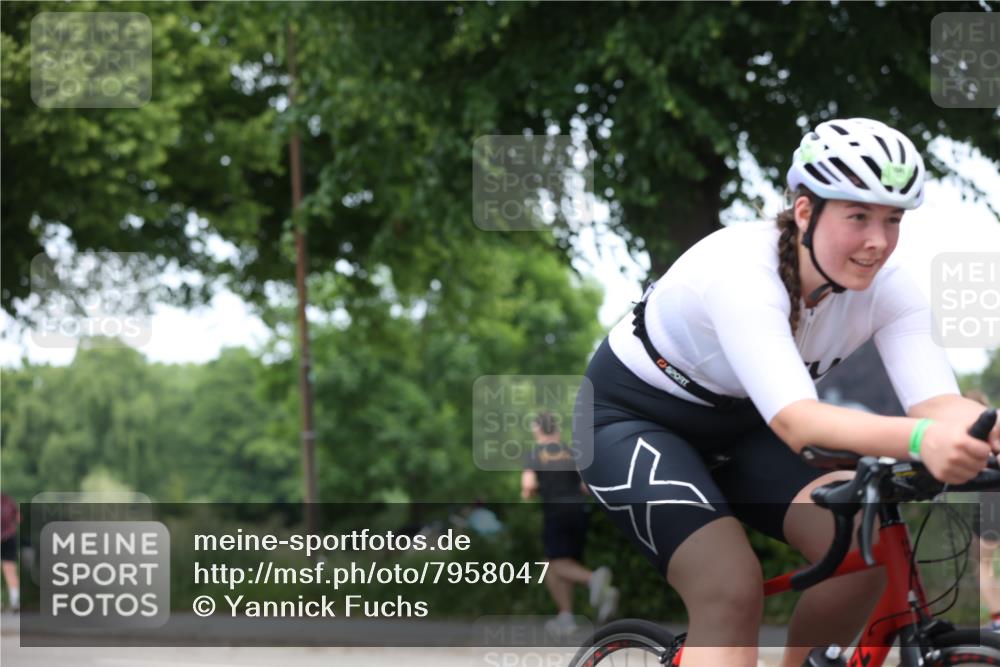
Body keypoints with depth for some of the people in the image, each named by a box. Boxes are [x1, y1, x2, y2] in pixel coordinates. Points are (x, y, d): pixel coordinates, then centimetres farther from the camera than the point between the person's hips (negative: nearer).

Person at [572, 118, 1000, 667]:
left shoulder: (886, 287, -18)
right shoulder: (742, 272, -36)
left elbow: (938, 402, -31)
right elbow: (794, 420, -49)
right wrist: (922, 440, -67)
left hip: (736, 427, 6)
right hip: (632, 418, -6)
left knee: (864, 551, -17)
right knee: (734, 591, -27)